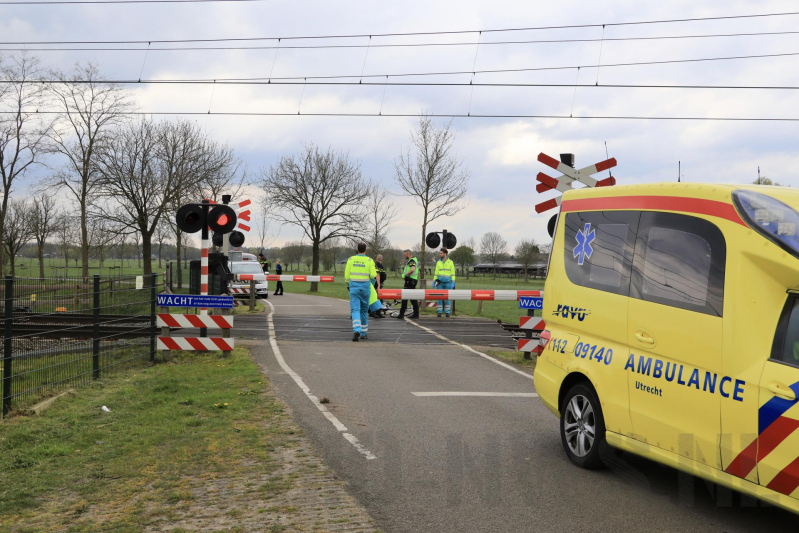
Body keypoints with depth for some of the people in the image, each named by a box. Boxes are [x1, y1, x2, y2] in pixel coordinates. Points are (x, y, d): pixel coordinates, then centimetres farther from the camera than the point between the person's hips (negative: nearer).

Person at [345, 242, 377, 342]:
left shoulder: (351, 259, 1)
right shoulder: (369, 261, -2)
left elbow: (347, 275, 2)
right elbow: (373, 275, -11)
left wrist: (348, 284, 18)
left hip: (354, 286, 0)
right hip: (365, 287, 0)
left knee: (355, 310, -5)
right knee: (364, 310, 14)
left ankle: (356, 330, -26)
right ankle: (363, 333, 22)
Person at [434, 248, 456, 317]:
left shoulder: (450, 262, 0)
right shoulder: (438, 262, 6)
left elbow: (453, 273, -1)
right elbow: (436, 273, 9)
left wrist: (453, 283, -8)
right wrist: (434, 282, 3)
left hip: (448, 282, -2)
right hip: (440, 282, 2)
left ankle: (447, 312, 7)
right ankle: (439, 312, 5)